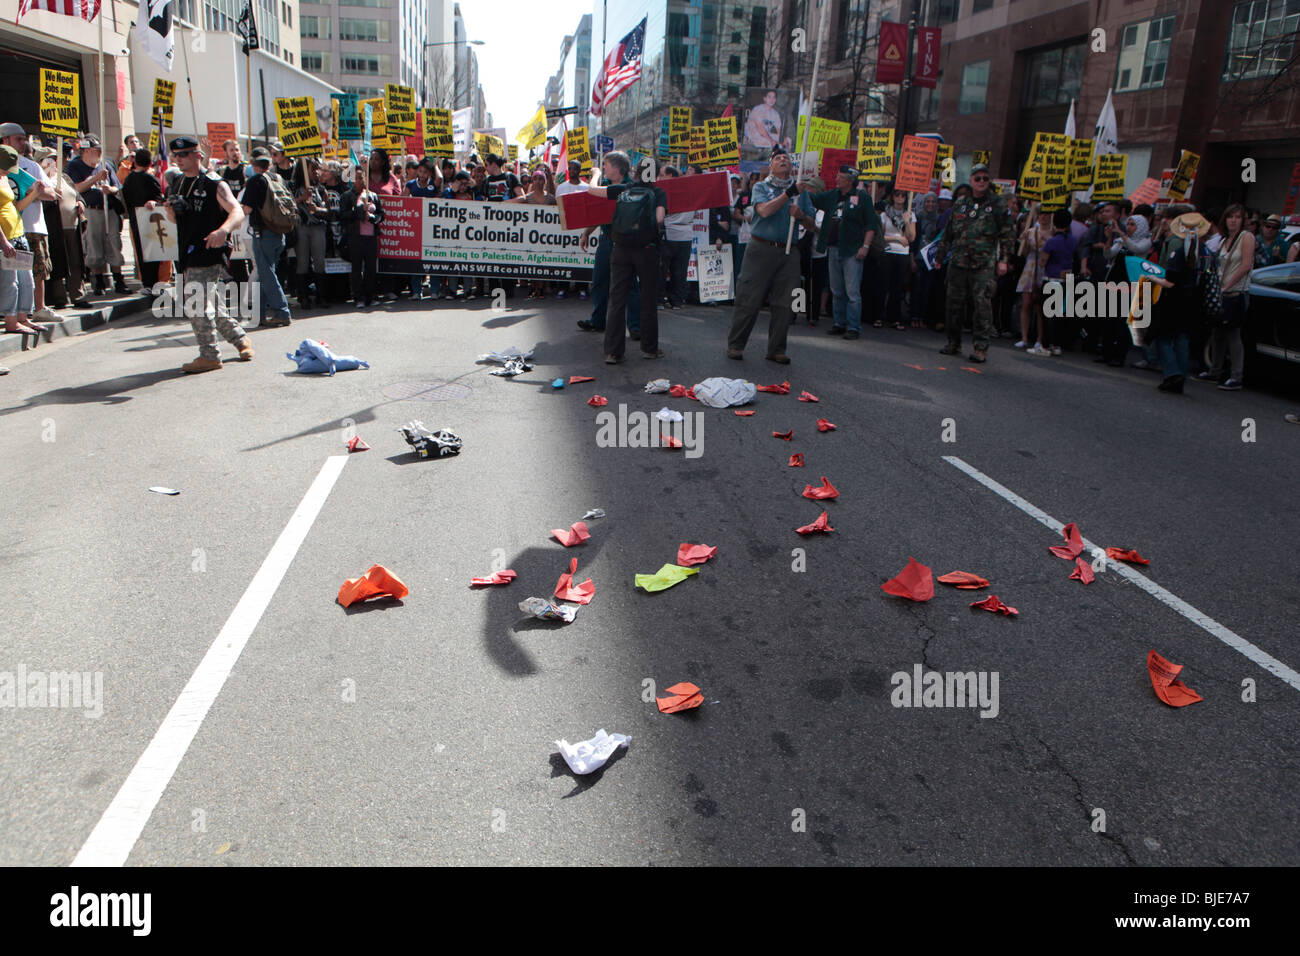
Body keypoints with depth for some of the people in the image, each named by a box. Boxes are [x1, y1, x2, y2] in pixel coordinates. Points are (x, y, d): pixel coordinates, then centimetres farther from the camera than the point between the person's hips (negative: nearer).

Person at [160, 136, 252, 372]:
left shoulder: (214, 184, -8)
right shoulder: (179, 184, 16)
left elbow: (237, 212, -21)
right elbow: (176, 219, 26)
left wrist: (223, 230, -41)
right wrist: (167, 209, 3)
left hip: (207, 253, -8)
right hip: (188, 254, 8)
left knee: (197, 304, -10)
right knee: (213, 306, 14)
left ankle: (209, 356, -1)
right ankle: (240, 339, 30)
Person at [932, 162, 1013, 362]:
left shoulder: (998, 204, 4)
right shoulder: (960, 204, 13)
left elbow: (1006, 234, 3)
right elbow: (948, 232, 19)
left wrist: (1004, 260, -3)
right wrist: (940, 255, 17)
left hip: (984, 264, -4)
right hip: (958, 261, 4)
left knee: (982, 303, -10)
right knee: (954, 302, 6)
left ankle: (981, 347, -7)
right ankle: (954, 343, 19)